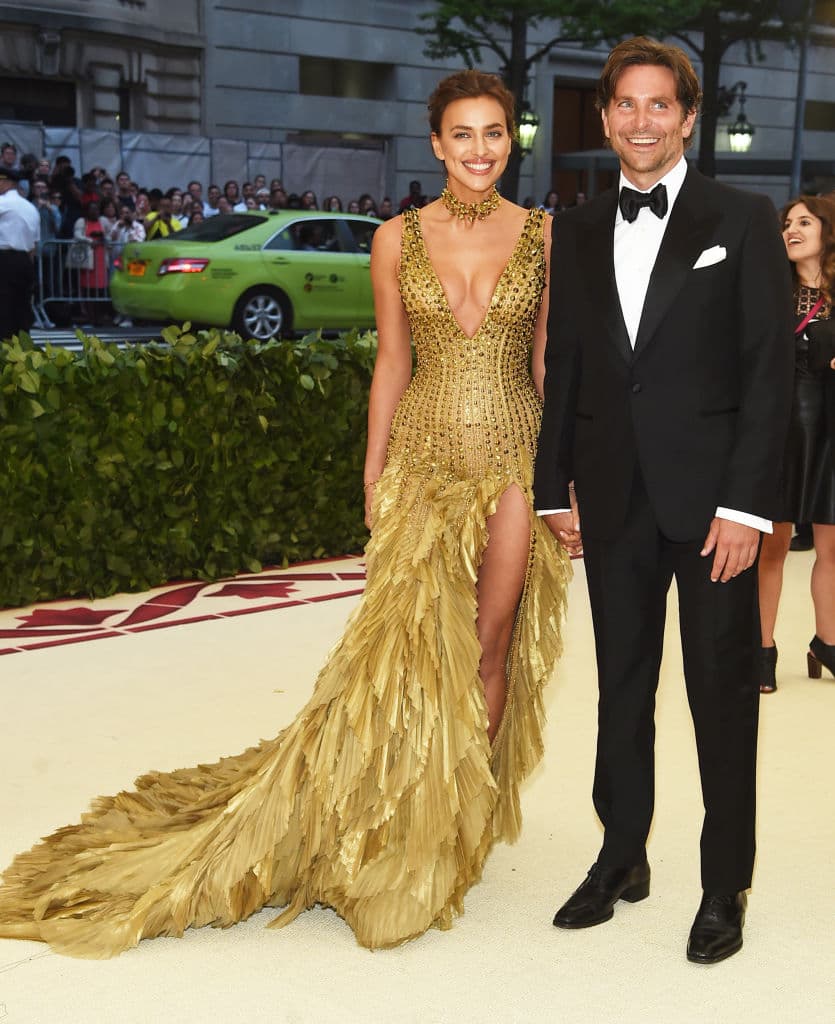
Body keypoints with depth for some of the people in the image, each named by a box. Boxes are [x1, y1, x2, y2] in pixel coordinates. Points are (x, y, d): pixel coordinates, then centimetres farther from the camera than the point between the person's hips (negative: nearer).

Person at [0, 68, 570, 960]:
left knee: (490, 646, 3)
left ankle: (467, 820, 19)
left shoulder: (544, 236, 2)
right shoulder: (398, 240, 2)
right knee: (408, 644, -2)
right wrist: (373, 479, 3)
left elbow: (551, 361, 4)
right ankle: (395, 830, 14)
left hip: (514, 460, 0)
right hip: (424, 460, 0)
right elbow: (391, 365, 6)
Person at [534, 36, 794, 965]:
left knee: (722, 695, 5)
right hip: (614, 501, 4)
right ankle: (621, 860, 28)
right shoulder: (576, 232, 10)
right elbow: (562, 369, 12)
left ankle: (725, 887, 18)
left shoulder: (743, 221, -1)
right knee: (622, 687, 13)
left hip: (712, 497, -3)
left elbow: (769, 367, -6)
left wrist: (746, 502, -13)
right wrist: (554, 490, 7)